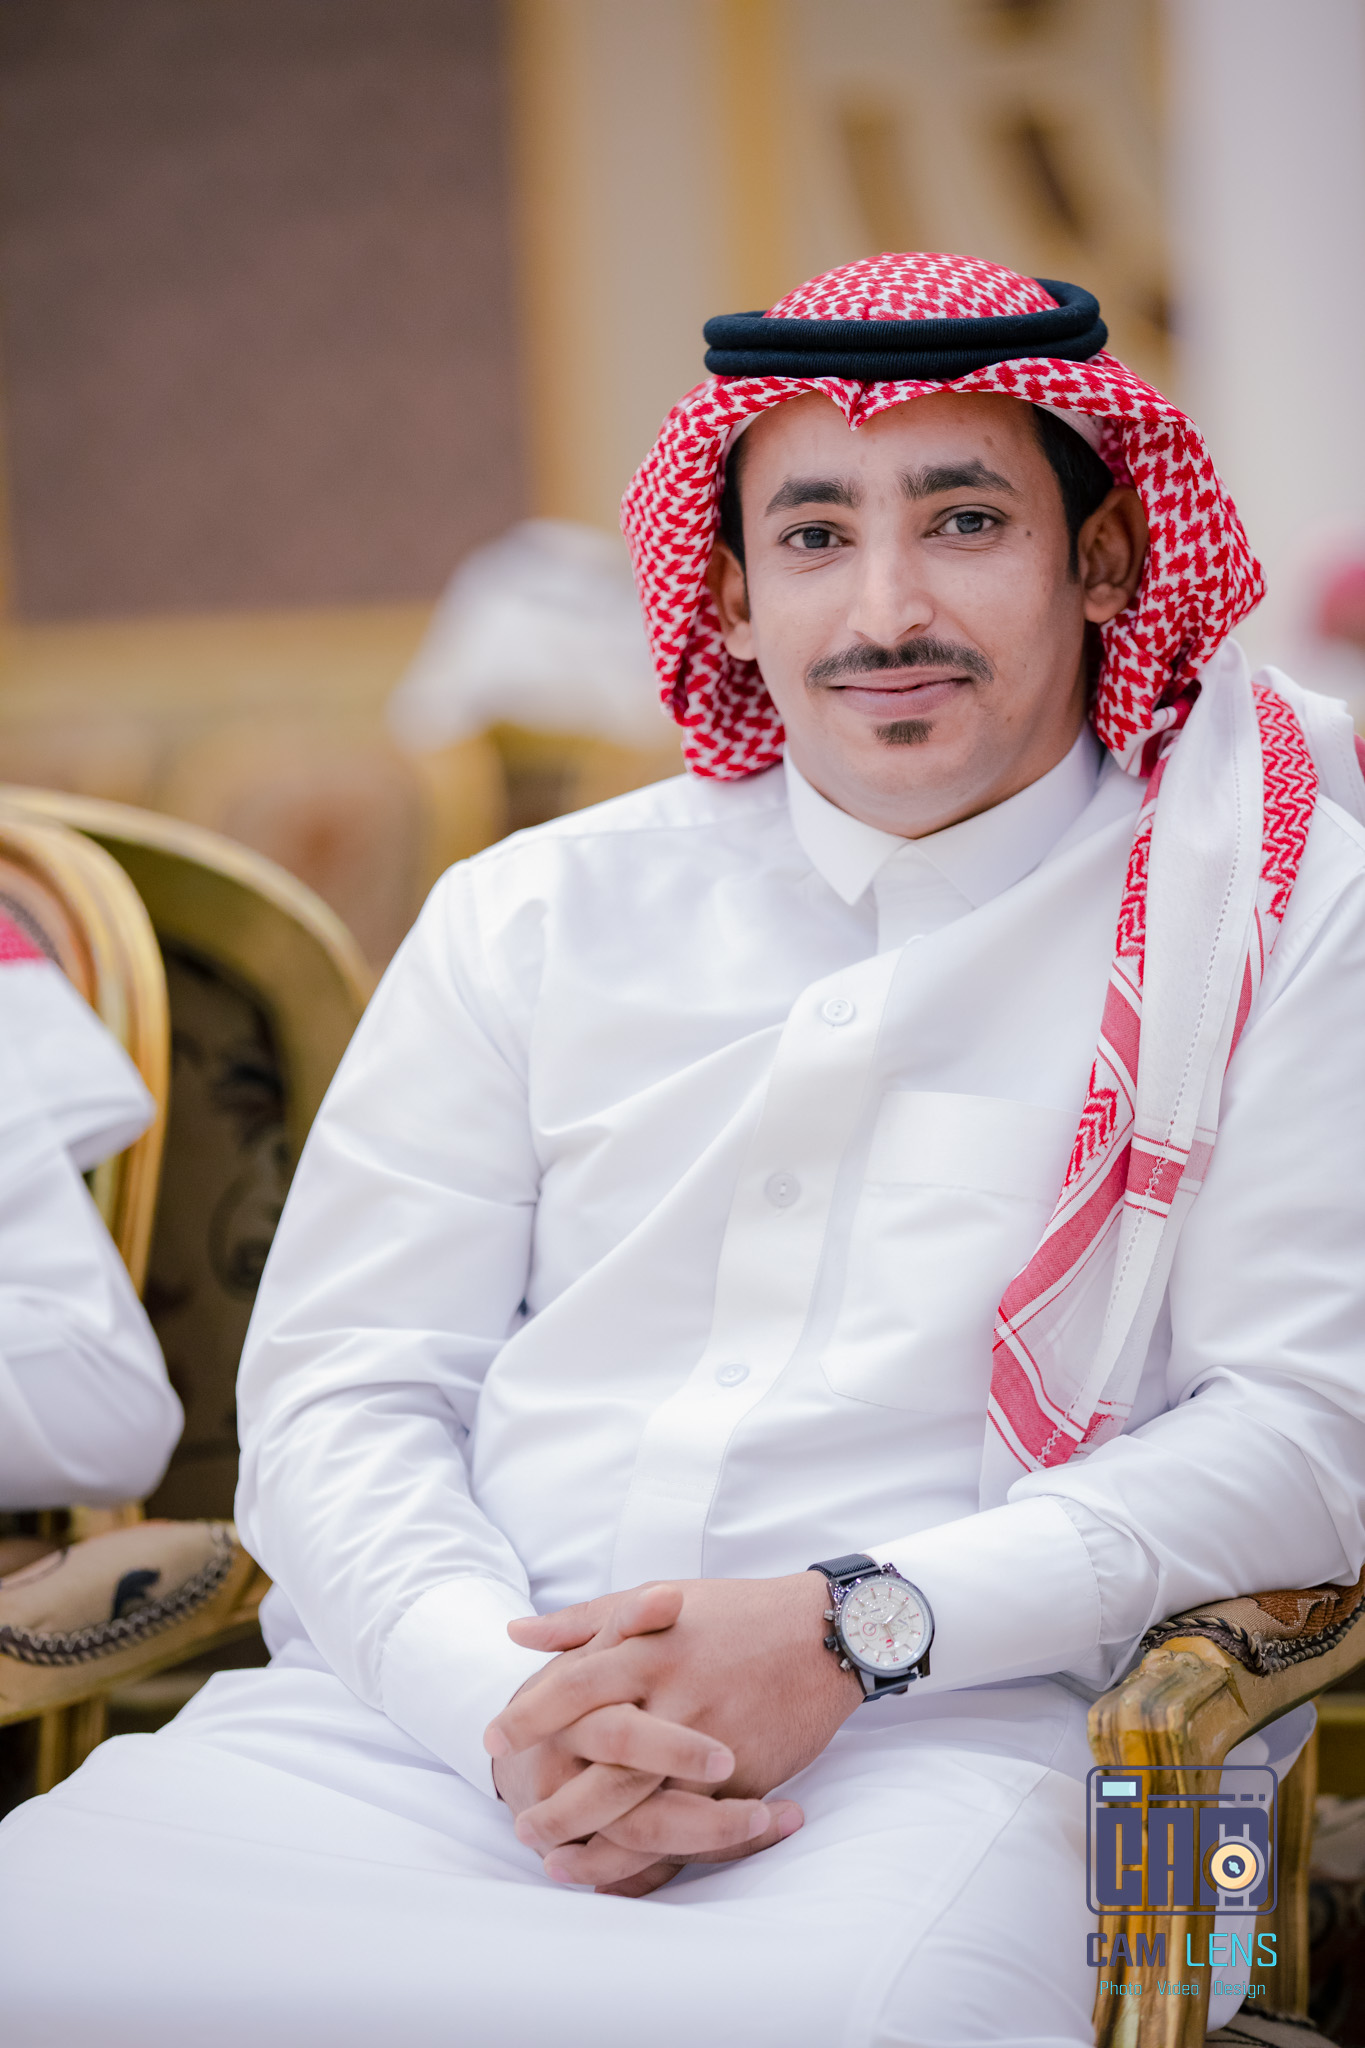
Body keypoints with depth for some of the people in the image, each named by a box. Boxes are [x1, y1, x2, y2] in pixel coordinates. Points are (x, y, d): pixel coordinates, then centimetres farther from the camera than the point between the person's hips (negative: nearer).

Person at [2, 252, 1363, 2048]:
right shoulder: (538, 913, 17)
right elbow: (339, 1387, 12)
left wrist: (853, 1626, -11)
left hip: (924, 1751, -2)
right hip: (410, 1715, 3)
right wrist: (503, 1699, -9)